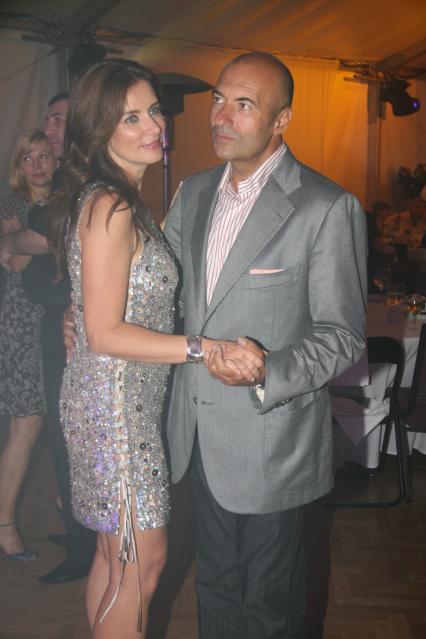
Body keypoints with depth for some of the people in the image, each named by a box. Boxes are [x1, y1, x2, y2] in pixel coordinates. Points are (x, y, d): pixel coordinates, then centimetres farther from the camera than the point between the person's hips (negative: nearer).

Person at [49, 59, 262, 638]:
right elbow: (104, 333, -23)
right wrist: (211, 348, -27)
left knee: (117, 551, 20)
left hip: (130, 399, 9)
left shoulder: (124, 201, 11)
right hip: (116, 400, -9)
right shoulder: (110, 208, -19)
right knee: (143, 559, 4)